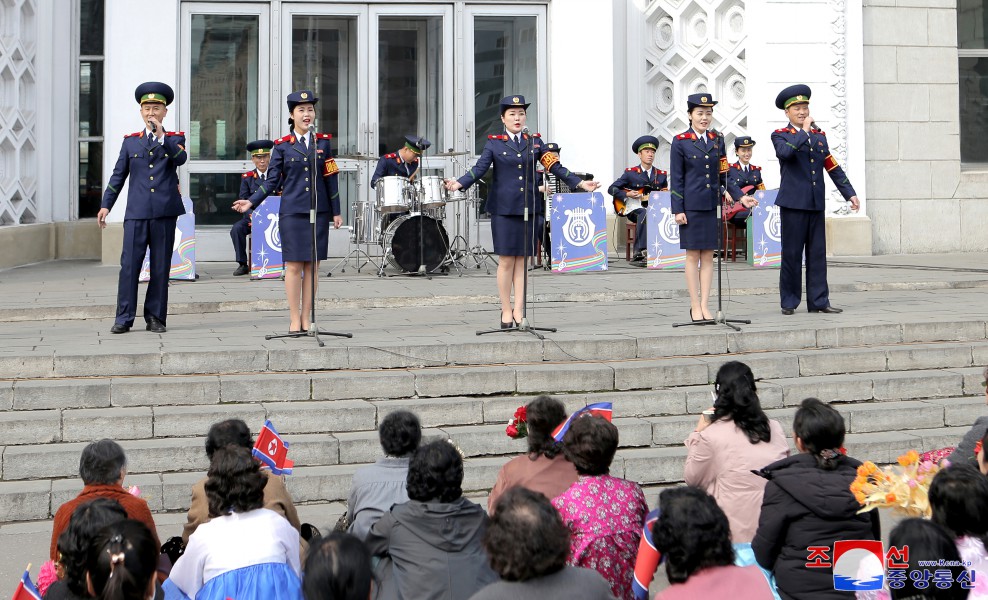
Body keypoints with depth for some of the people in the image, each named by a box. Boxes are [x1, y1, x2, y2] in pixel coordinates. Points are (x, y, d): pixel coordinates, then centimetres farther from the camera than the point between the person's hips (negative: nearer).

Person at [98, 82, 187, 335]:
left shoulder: (175, 139, 9)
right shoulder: (131, 141, 14)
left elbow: (180, 159, -13)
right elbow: (118, 175, 15)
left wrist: (161, 136, -20)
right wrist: (106, 205, 9)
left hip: (165, 212, -1)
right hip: (136, 213, 1)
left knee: (161, 267, 3)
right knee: (129, 265, -6)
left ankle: (155, 317, 11)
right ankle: (124, 318, -1)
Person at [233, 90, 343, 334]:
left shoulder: (323, 142, 8)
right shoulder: (282, 146, 3)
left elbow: (331, 179, 9)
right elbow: (272, 180, 2)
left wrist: (336, 211, 8)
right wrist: (252, 202, -9)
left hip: (318, 212, 2)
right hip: (292, 212, -2)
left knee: (312, 265, 3)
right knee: (293, 265, -3)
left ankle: (306, 319, 9)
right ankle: (294, 320, 3)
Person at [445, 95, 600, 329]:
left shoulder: (535, 142, 10)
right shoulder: (494, 143, 3)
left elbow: (555, 167, 7)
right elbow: (479, 169, -7)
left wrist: (580, 183, -3)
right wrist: (458, 184, -23)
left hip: (529, 208, 2)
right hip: (504, 208, -2)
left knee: (522, 259, 4)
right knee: (506, 260, -1)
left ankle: (518, 310, 8)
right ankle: (506, 310, 8)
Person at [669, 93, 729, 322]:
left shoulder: (717, 140, 10)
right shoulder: (680, 142, -1)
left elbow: (723, 173, 14)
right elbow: (676, 178, -3)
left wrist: (726, 191, -1)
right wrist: (678, 209, -7)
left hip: (713, 206, 4)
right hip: (692, 206, -3)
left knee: (708, 255, 5)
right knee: (693, 255, 1)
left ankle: (705, 305, 10)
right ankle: (695, 306, 7)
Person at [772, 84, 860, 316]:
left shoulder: (819, 135, 16)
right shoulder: (780, 135, 0)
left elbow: (833, 167, 17)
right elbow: (785, 152, -24)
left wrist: (850, 193, 12)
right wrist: (804, 131, -15)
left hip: (816, 203, 5)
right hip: (793, 202, -5)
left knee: (817, 253, 5)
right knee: (791, 253, -1)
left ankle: (818, 301, 9)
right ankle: (789, 302, 7)